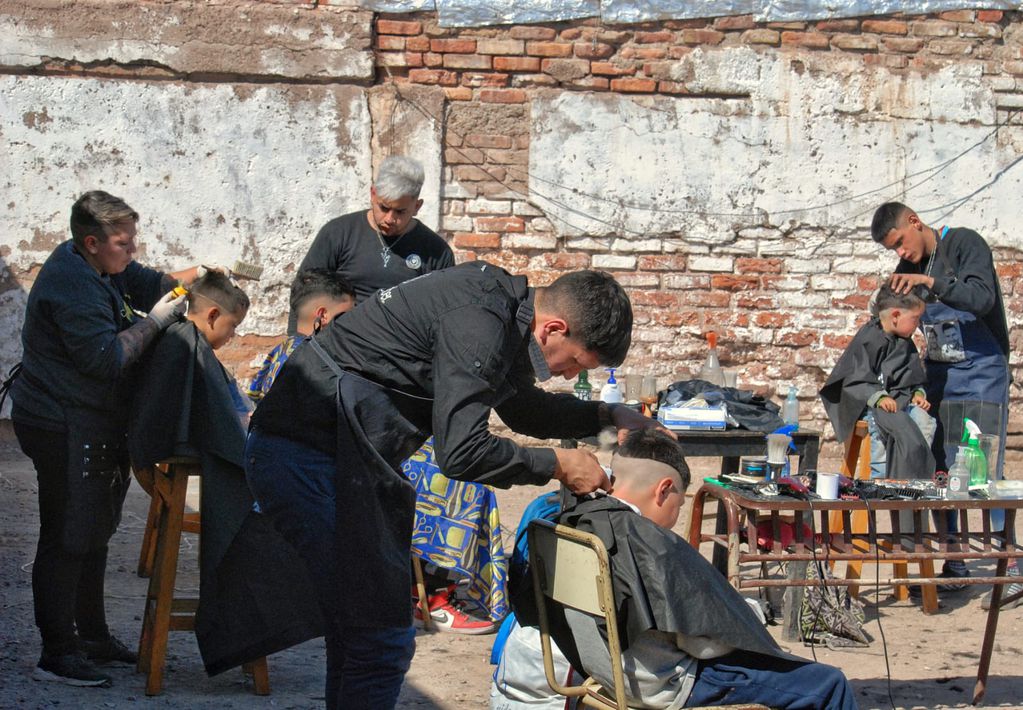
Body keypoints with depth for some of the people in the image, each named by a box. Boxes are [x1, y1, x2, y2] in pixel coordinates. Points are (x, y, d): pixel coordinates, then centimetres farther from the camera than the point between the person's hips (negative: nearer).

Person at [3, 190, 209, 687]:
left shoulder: (103, 269, 9)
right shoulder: (72, 285, -22)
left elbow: (148, 283, 19)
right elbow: (106, 358, -26)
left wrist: (190, 277, 0)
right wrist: (155, 321, -20)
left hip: (93, 427, 11)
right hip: (64, 430, -11)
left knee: (94, 534, 19)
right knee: (66, 541, -6)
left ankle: (92, 636, 32)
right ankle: (57, 655, 0)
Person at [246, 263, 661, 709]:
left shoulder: (505, 304, 10)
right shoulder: (478, 325, -22)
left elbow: (520, 406, 28)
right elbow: (461, 452, -27)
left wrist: (607, 417, 18)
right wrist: (557, 465, -14)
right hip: (311, 462, -11)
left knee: (359, 629, 17)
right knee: (383, 638, -10)